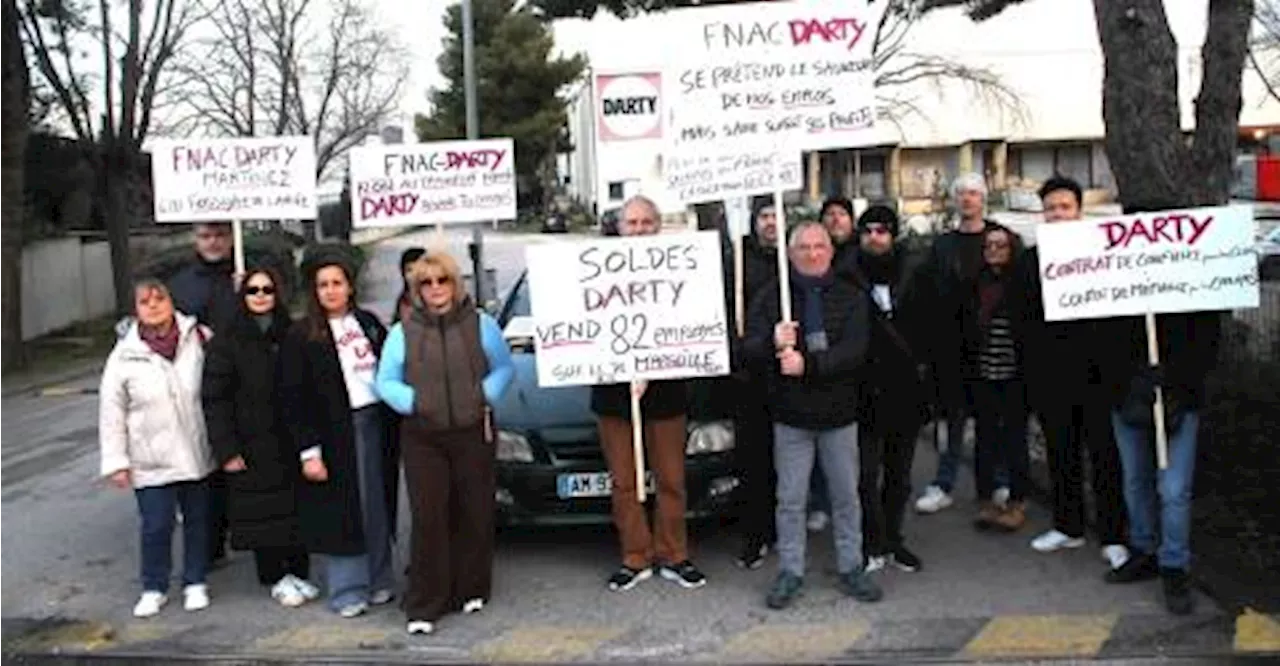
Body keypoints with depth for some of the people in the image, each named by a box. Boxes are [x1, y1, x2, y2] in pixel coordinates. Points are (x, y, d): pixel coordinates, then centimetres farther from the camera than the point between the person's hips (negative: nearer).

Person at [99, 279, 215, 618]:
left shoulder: (200, 338, -5)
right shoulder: (124, 356, -5)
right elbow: (111, 412, -2)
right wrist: (116, 460, -4)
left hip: (197, 455, 1)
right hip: (150, 461, -1)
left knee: (198, 520, 13)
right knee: (156, 526, 3)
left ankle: (195, 583, 30)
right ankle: (154, 588, 23)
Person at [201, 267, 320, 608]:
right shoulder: (226, 343, -2)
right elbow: (214, 399, -5)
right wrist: (226, 449, -11)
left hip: (291, 441, 3)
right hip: (253, 446, -3)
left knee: (298, 507, 7)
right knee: (262, 513, 3)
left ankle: (299, 573, 21)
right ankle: (276, 578, 17)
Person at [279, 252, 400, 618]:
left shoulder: (369, 323, 10)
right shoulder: (301, 337, -4)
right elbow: (294, 399, -7)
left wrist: (394, 424, 6)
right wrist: (308, 450, -13)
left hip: (377, 422, 4)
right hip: (336, 432, -4)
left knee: (378, 507, 9)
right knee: (344, 511, 0)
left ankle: (379, 582, 22)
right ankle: (348, 591, 11)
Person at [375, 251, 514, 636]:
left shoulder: (481, 325, 5)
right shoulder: (402, 332, 5)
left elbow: (504, 368, 8)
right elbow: (385, 381, 5)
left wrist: (486, 394, -10)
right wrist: (412, 402, -12)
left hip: (473, 433, 1)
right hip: (422, 438, -1)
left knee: (475, 513, 6)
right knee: (428, 518, -5)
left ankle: (471, 589, 23)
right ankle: (424, 607, 1)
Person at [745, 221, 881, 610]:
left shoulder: (850, 297, 1)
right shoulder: (770, 297, 2)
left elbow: (855, 350, -14)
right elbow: (750, 349, -7)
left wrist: (808, 364, -26)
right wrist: (772, 343, -29)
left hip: (839, 413, 1)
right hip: (790, 415, 0)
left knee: (846, 496, 10)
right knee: (791, 499, 5)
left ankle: (851, 567, 23)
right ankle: (790, 572, 15)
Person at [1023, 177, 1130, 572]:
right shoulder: (1033, 257, 7)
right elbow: (1026, 314, 5)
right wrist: (1031, 373, -1)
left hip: (1094, 371, -3)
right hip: (1051, 374, 3)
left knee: (1105, 453, 2)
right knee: (1061, 454, 13)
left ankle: (1112, 536, 11)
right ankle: (1068, 527, 26)